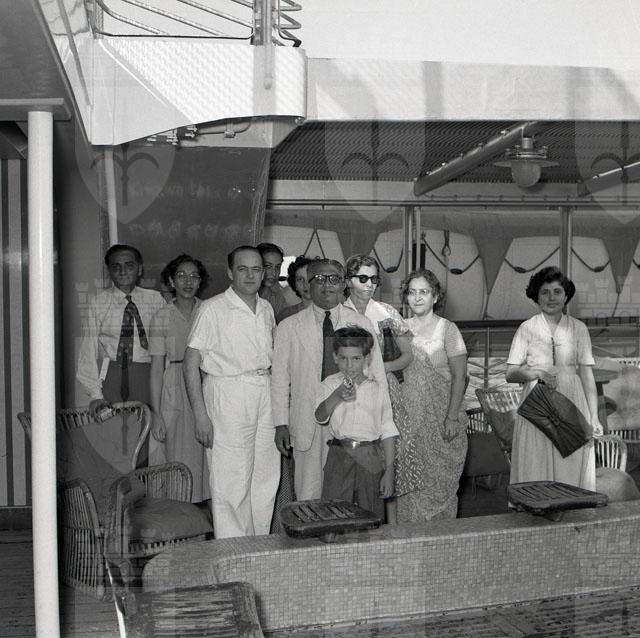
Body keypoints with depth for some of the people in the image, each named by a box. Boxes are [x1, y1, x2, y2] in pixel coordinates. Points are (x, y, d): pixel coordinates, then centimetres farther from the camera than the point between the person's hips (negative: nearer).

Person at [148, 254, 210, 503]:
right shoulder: (162, 317, -1)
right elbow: (156, 368, -3)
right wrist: (156, 415, -8)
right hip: (175, 394, -1)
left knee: (207, 457, 2)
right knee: (178, 460, 2)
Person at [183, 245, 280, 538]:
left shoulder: (266, 309, 12)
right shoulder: (213, 309, -7)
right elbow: (191, 363, -9)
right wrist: (200, 415, -15)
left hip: (265, 392, 6)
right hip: (227, 393, -6)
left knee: (266, 478, 11)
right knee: (231, 482, -4)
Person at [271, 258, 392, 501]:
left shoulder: (361, 325, 7)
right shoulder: (289, 327, 3)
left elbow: (376, 373, 7)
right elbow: (280, 378, 3)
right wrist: (281, 424, -2)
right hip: (308, 425, -1)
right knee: (309, 497, 3)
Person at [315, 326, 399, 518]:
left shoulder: (377, 389, 6)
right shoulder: (330, 384, 5)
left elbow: (388, 433, 6)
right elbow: (320, 417, -12)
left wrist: (389, 471, 1)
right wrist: (337, 396, -31)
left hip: (371, 459, 1)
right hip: (339, 455, 0)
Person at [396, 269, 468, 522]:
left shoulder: (447, 329, -2)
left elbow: (459, 376, -6)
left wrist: (452, 417, -13)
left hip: (441, 419, -3)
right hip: (409, 420, 3)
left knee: (440, 484, 1)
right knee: (410, 485, 2)